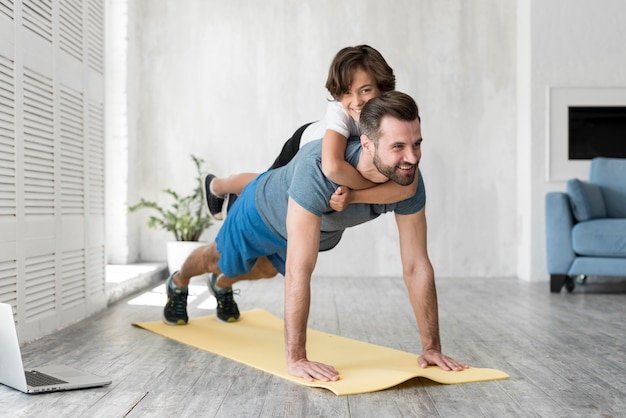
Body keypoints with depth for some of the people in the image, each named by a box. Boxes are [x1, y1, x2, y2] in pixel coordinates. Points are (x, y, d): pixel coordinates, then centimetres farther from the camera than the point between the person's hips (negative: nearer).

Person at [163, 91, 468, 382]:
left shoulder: (409, 179, -36)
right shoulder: (320, 168, -51)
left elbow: (416, 266, -30)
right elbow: (299, 272, -52)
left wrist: (432, 347, -30)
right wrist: (296, 359, -51)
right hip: (265, 211, -5)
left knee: (267, 270, 34)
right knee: (221, 260, 27)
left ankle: (222, 286, 69)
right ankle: (178, 284, 62)